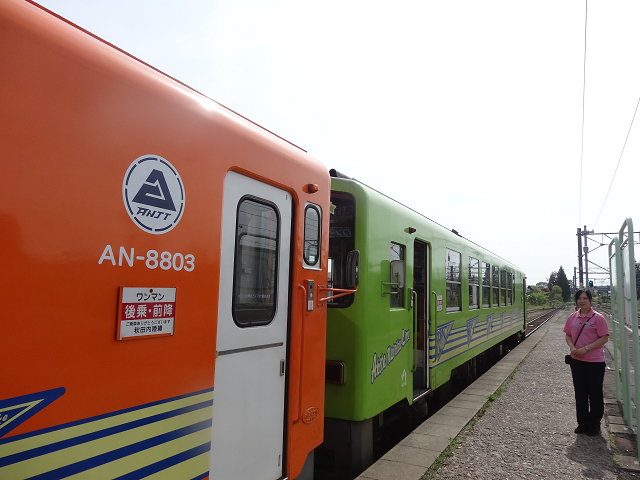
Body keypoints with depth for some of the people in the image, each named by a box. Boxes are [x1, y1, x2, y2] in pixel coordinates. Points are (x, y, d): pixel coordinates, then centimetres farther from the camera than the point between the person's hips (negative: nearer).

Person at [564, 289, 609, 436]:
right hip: (576, 360, 5)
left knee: (595, 393, 6)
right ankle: (583, 423, 25)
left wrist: (586, 348, -19)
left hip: (595, 361, -5)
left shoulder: (597, 318, -9)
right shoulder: (572, 317, 6)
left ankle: (594, 425, 20)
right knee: (580, 393, 12)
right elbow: (568, 335, 11)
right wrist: (572, 347, -8)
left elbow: (604, 338, -13)